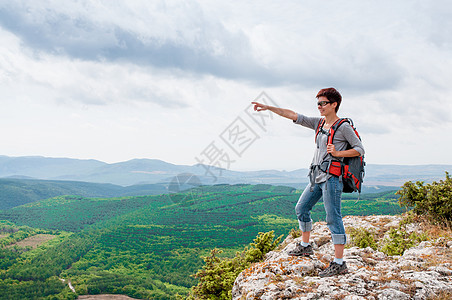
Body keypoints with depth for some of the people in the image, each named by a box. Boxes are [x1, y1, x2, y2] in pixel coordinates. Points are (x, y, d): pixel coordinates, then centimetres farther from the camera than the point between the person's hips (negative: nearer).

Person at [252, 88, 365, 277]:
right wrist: (268, 108, 6)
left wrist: (338, 153, -16)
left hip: (332, 177, -8)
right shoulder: (319, 123, 13)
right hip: (317, 177, 8)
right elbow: (293, 116, 10)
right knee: (301, 208, 14)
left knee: (333, 218, -8)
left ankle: (339, 263, -4)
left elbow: (360, 149, -4)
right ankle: (305, 246, 32)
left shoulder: (343, 127, -6)